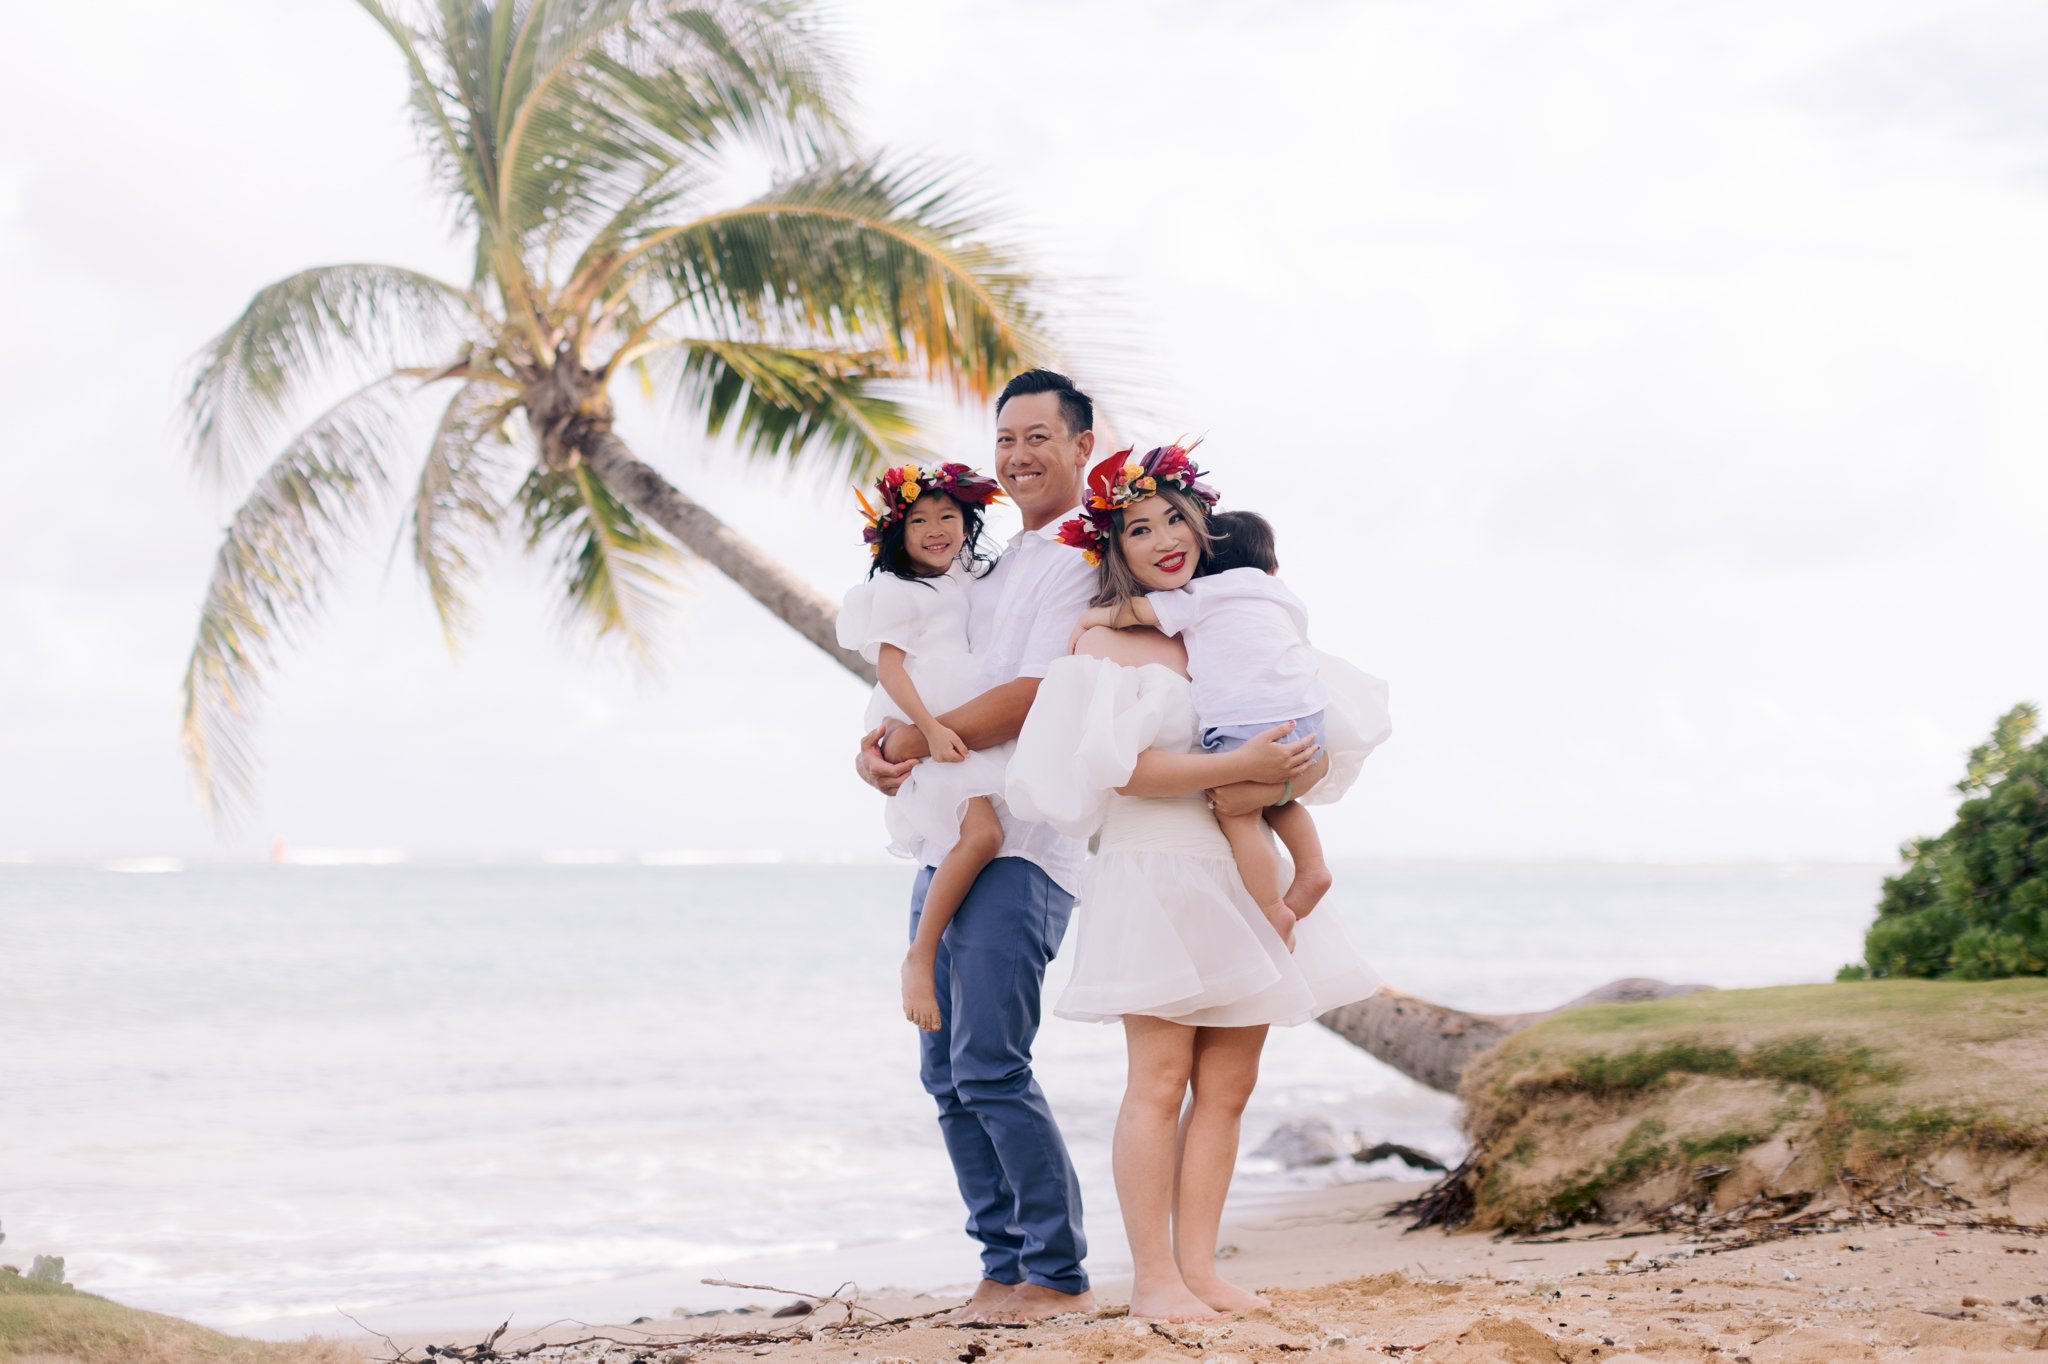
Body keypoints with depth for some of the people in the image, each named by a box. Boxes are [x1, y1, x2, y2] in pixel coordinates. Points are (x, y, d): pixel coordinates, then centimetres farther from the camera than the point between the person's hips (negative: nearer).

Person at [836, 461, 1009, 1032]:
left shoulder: (968, 581, 22)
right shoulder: (895, 590, -1)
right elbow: (889, 666, -10)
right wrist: (930, 728, -21)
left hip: (968, 728, 8)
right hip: (926, 731, -8)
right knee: (981, 834, -24)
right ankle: (919, 958, -19)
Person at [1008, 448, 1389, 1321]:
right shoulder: (1110, 642, -1)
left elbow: (1334, 735, 8)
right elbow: (1121, 766, -13)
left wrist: (1278, 781, -10)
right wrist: (1235, 767, -20)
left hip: (1245, 880, 5)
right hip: (1156, 876, -5)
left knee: (1228, 1087, 4)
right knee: (1161, 1080, -8)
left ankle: (1198, 1267, 8)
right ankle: (1152, 1279, -4)